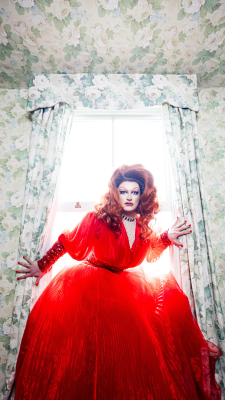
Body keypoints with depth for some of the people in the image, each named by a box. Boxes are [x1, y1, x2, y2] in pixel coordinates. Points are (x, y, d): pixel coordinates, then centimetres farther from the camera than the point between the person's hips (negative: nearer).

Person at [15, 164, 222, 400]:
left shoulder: (142, 226, -2)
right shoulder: (99, 218, -18)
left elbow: (148, 256, 10)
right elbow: (67, 242, -11)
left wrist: (166, 238, -5)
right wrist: (42, 266, -10)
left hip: (124, 283, 5)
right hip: (90, 282, -4)